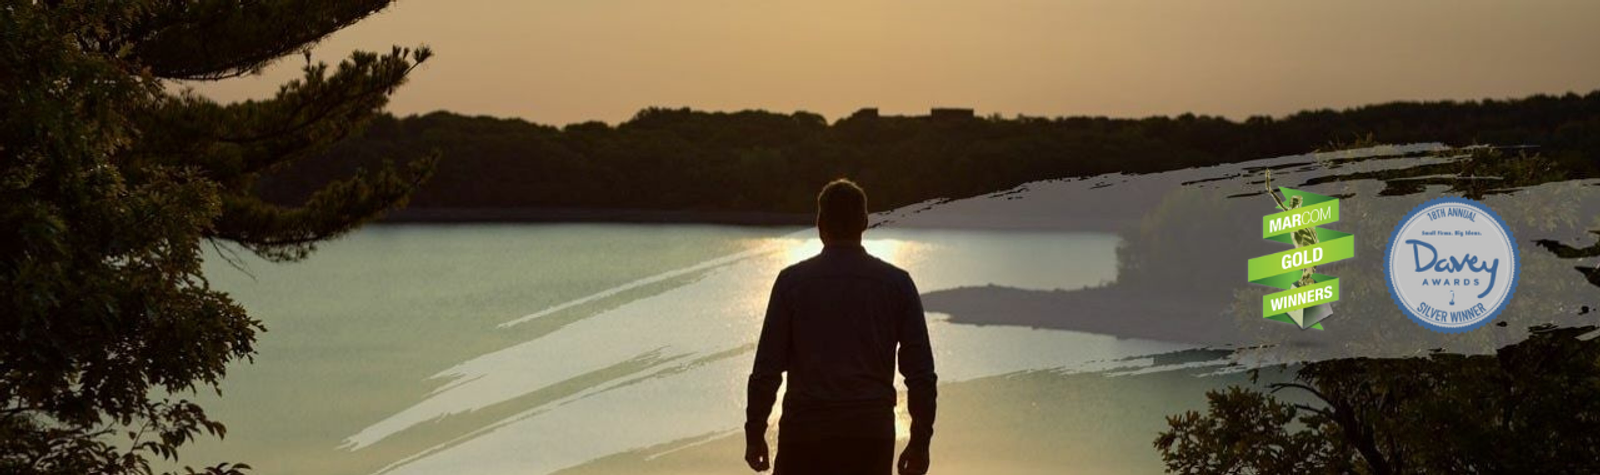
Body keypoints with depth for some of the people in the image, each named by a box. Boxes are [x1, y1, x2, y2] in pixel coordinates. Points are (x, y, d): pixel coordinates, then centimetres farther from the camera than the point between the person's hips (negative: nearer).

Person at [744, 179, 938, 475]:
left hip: (805, 431, -1)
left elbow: (767, 369, -3)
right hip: (873, 435, 1)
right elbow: (921, 373, 1)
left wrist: (754, 433, 6)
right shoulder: (897, 284, 3)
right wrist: (920, 442, 8)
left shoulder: (793, 281, -1)